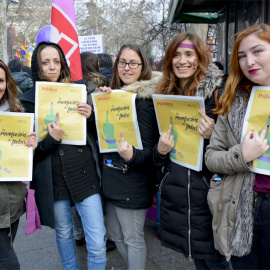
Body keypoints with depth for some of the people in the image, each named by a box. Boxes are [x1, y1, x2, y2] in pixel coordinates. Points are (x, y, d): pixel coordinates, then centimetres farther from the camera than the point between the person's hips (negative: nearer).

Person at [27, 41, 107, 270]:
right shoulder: (29, 100, -2)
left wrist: (90, 116, -11)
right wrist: (51, 139, -21)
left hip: (85, 174, 1)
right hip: (54, 179, 0)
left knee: (98, 244, 0)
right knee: (64, 234, 21)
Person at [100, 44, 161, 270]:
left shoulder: (145, 99, -15)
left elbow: (148, 149, -16)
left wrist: (131, 156, -38)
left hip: (133, 181, -8)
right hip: (112, 177, 8)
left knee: (132, 239, 7)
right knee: (115, 234, 21)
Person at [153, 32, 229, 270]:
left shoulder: (217, 93, -8)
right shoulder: (165, 94, 7)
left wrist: (211, 136, -26)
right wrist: (160, 150, -9)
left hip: (206, 191, -4)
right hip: (174, 194, 5)